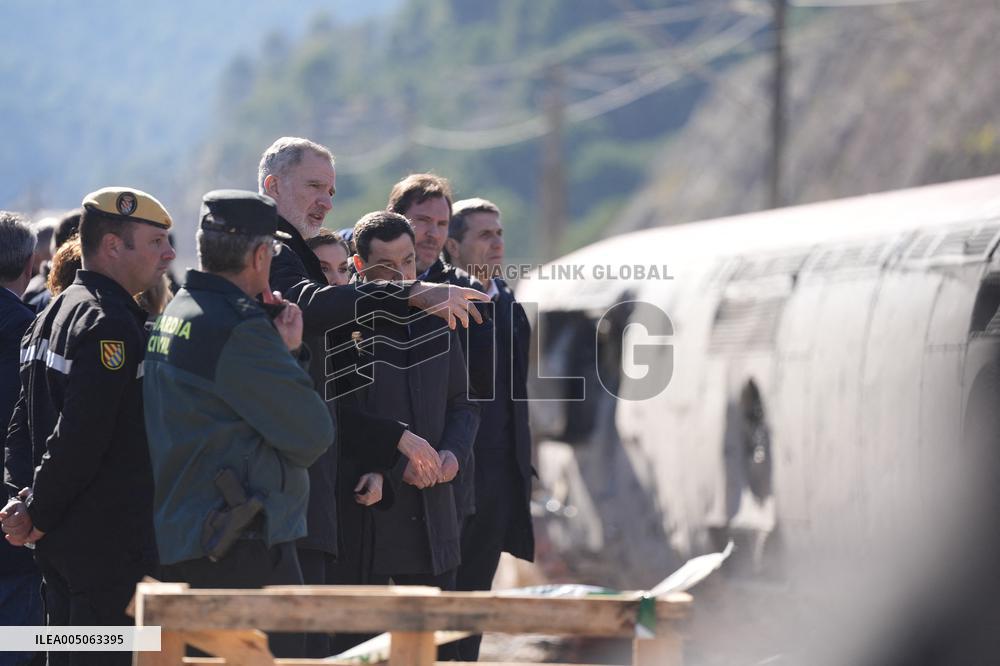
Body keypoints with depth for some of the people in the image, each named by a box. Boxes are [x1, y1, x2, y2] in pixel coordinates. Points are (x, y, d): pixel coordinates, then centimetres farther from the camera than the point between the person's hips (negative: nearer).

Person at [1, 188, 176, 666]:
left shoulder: (54, 315, 15)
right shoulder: (111, 325, -17)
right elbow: (81, 437, -22)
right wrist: (38, 516, -13)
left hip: (61, 545, 10)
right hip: (111, 547, -10)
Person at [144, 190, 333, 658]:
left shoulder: (172, 316, 13)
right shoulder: (237, 326, -16)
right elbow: (312, 435, -13)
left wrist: (289, 353, 1)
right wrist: (289, 352, 1)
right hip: (245, 547, -10)